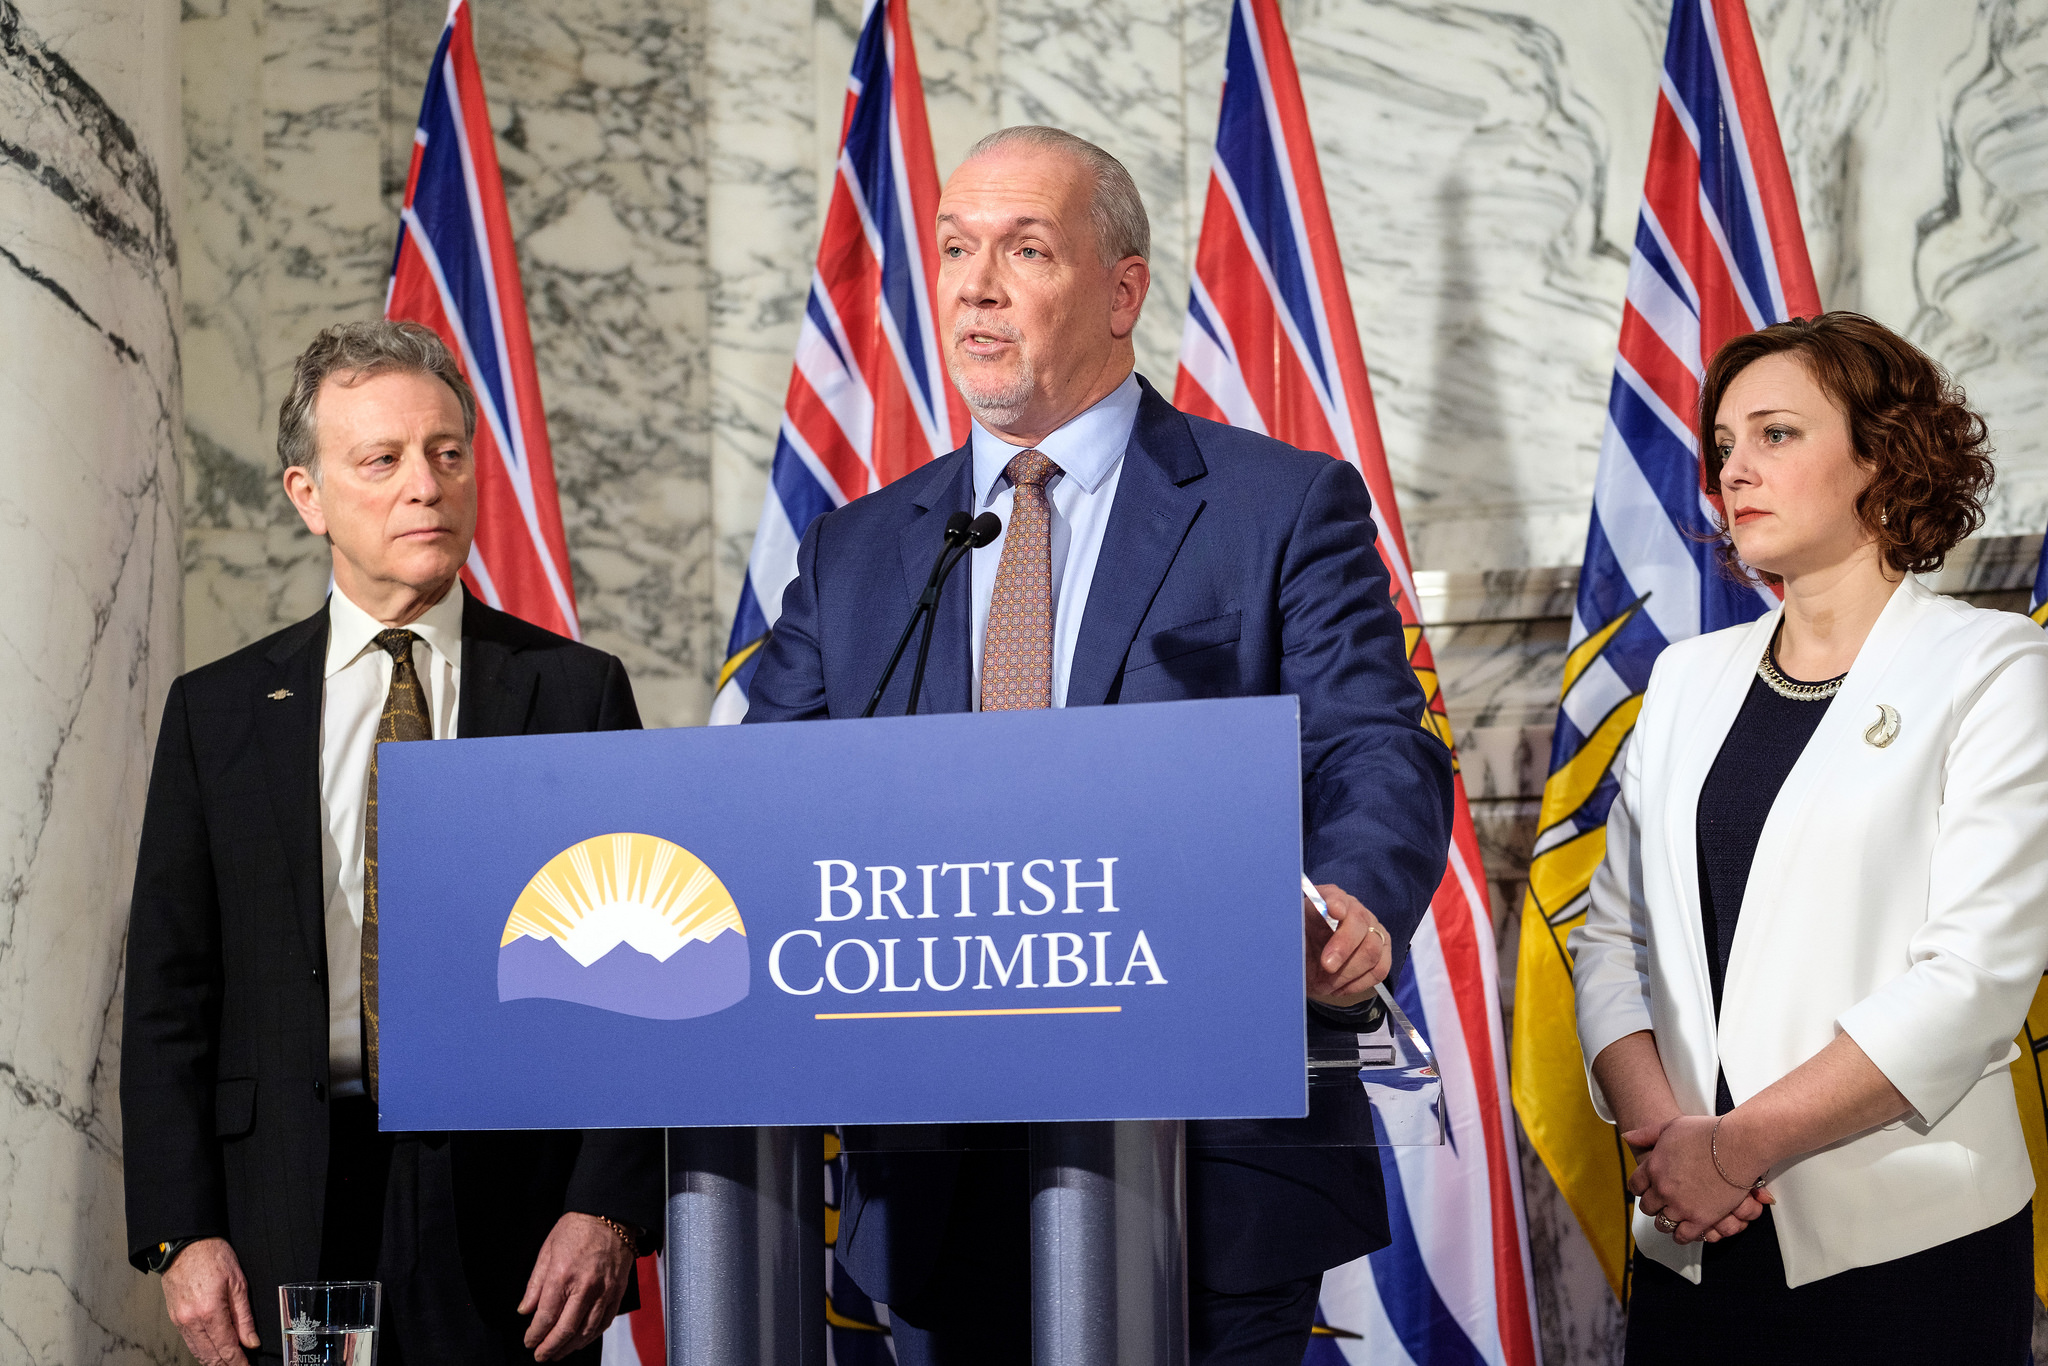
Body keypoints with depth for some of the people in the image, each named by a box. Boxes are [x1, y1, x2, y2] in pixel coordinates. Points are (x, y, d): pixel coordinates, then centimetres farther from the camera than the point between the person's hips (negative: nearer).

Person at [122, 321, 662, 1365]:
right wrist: (181, 1234, -4)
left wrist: (608, 1208, -10)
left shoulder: (575, 692, 4)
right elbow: (169, 998, 6)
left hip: (511, 1211, -1)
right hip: (288, 1224, 1)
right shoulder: (216, 712, 7)